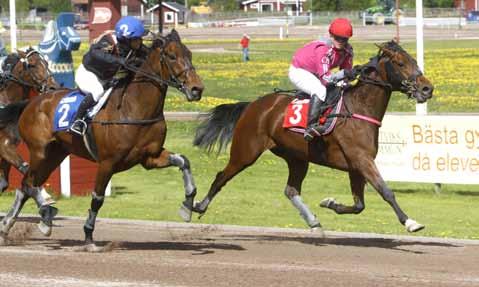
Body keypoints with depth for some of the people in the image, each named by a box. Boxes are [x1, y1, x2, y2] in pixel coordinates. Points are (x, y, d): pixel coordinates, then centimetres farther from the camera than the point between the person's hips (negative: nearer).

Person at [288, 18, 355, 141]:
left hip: (314, 74, 9)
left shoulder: (347, 50, -10)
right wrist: (343, 73, -43)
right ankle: (311, 127, -41)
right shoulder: (323, 49, -34)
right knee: (320, 89, -33)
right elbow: (325, 78, -38)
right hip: (299, 71, -9)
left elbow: (348, 73, -4)